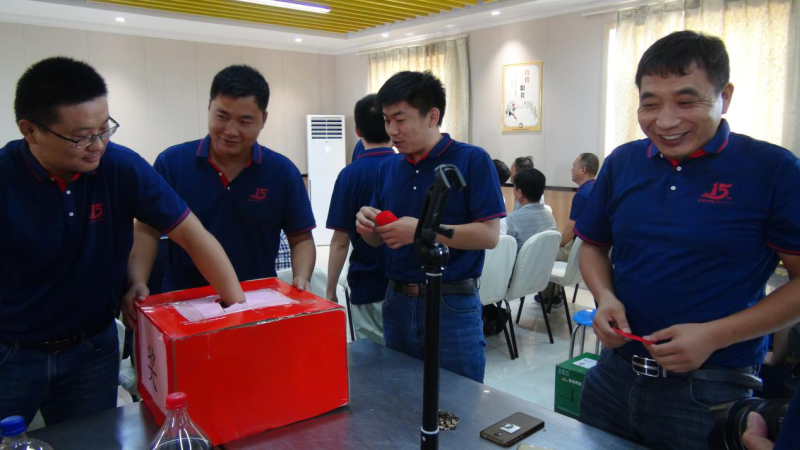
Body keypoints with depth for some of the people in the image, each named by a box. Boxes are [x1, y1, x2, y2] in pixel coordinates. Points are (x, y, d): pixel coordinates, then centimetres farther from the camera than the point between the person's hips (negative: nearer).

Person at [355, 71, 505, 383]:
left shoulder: (472, 160, -9)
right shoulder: (389, 167, 8)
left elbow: (489, 235, -15)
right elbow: (379, 240, 12)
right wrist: (367, 226, -11)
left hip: (453, 306, -5)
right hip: (397, 302, 6)